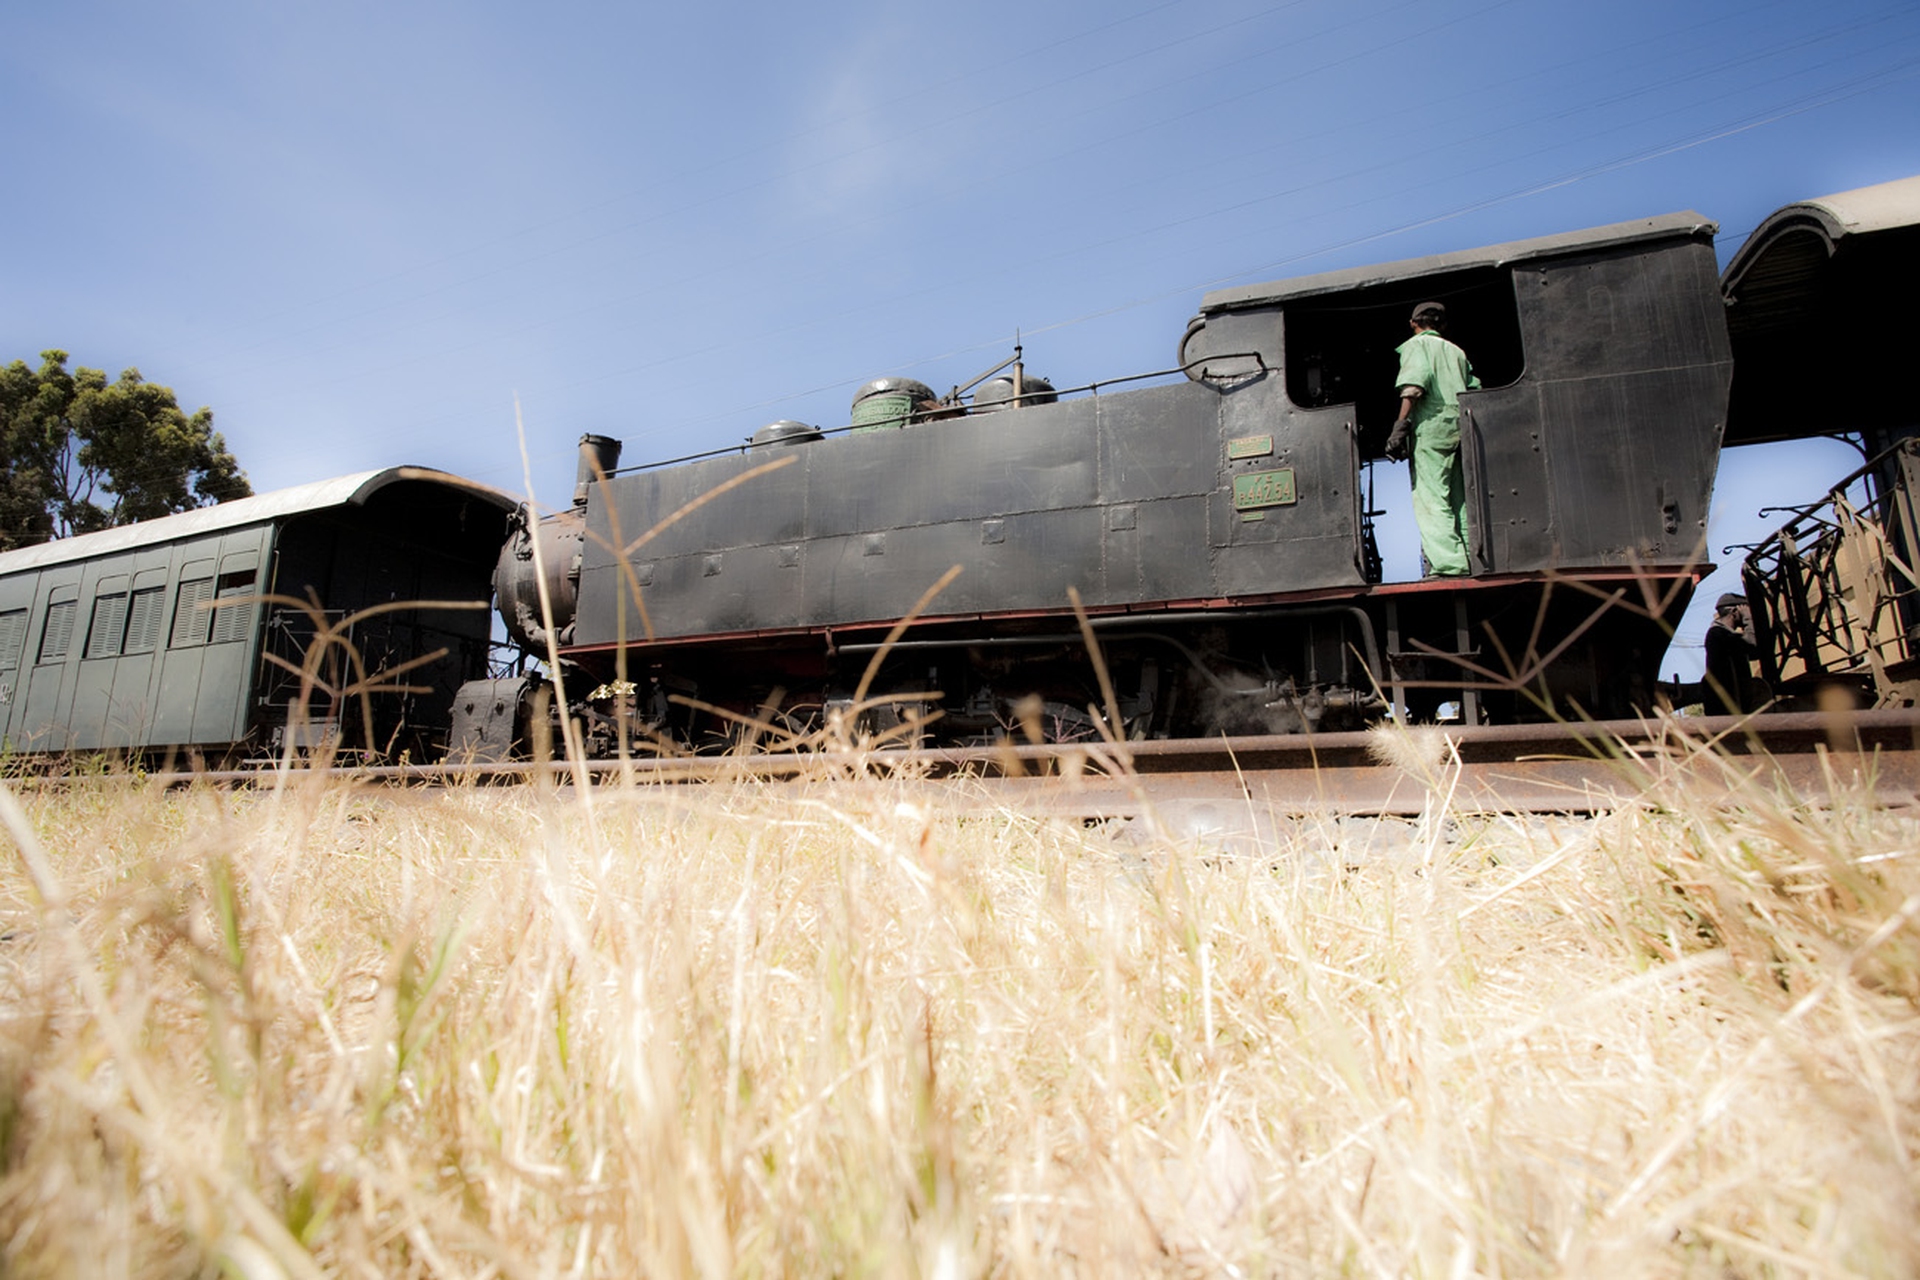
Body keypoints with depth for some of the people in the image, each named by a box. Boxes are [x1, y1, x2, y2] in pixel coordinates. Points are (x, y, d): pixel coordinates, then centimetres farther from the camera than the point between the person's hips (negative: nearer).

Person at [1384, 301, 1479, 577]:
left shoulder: (1415, 344, 7)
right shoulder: (1456, 351, 26)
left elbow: (1414, 384, -11)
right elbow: (1475, 389, 17)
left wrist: (1401, 426, -17)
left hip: (1432, 425, -7)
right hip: (1461, 427, 7)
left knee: (1430, 498, -12)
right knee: (1459, 500, 7)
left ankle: (1448, 565, -22)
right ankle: (1469, 562, 2)